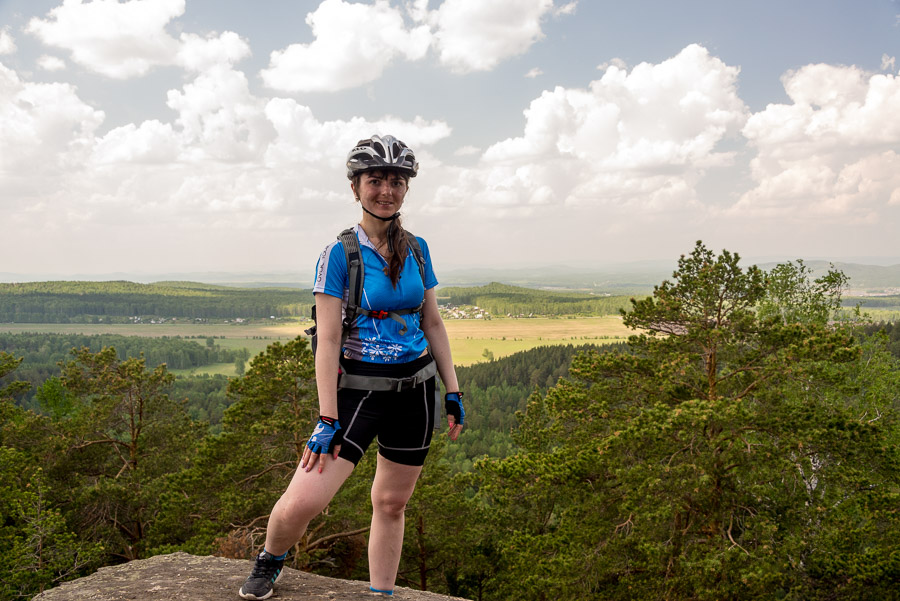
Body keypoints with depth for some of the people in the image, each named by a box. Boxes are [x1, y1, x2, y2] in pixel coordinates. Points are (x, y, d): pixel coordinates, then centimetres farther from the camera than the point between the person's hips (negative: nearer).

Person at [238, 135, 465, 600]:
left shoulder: (417, 249, 6)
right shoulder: (339, 254, -9)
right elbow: (327, 341, -13)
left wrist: (453, 392, 9)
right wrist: (328, 419, -17)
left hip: (414, 389, 4)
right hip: (358, 390, -4)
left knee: (391, 503, 11)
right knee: (302, 502, -13)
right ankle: (270, 562, 19)